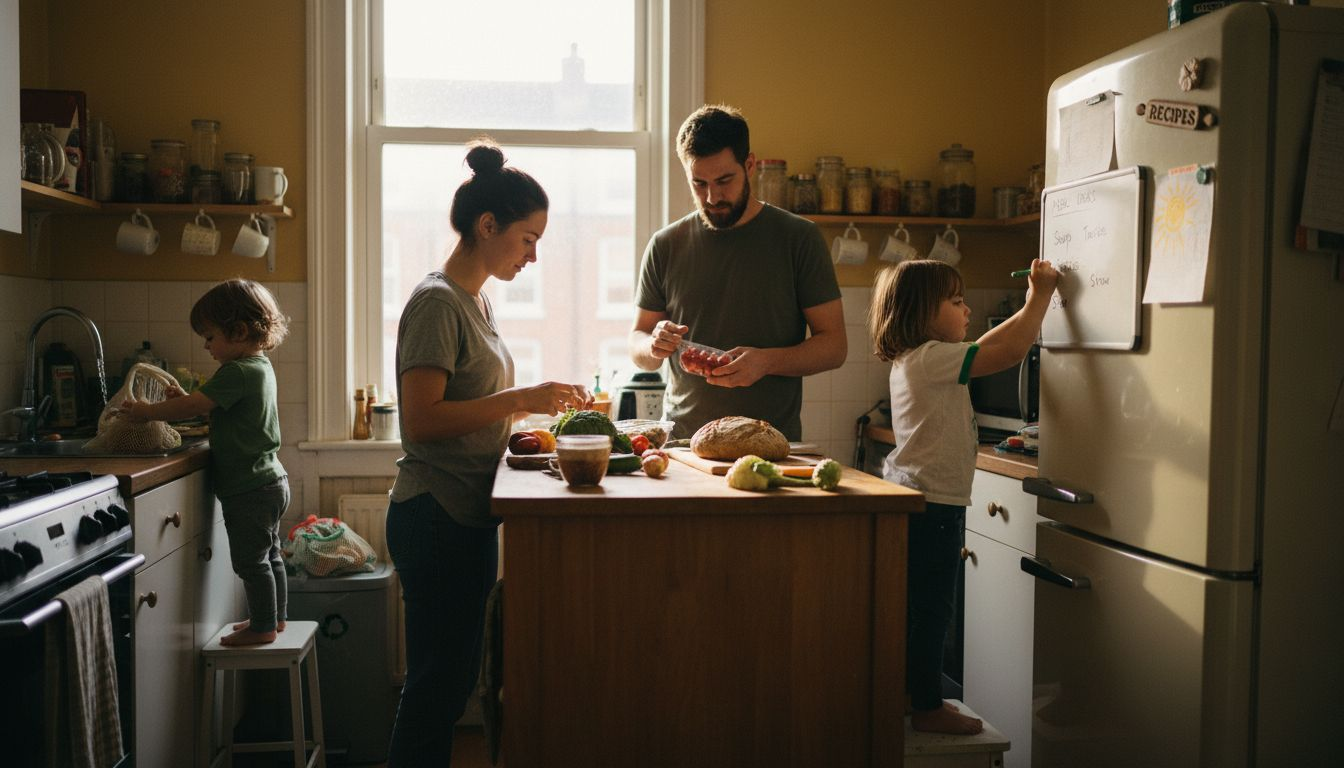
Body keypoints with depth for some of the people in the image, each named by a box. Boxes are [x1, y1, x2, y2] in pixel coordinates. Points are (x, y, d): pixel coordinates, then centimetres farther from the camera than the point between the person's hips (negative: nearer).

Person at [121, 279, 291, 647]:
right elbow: (215, 406, 17)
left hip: (248, 490, -10)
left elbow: (191, 407, -23)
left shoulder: (236, 372, -21)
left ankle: (262, 626, 10)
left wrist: (145, 412, -9)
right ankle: (274, 617, 29)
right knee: (269, 555, 19)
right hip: (271, 481, 10)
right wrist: (187, 399, 3)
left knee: (252, 560, 1)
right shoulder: (261, 366, 10)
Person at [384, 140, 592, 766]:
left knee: (453, 680, 15)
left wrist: (538, 404, 6)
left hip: (467, 515, 10)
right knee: (437, 683, -1)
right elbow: (421, 420, -21)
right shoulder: (437, 302, -14)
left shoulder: (475, 298, 15)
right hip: (437, 516, -10)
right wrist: (520, 399, -21)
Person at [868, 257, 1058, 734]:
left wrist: (1031, 302, 16)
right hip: (933, 505, -10)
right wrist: (1040, 295, -11)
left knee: (916, 606, 18)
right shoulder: (932, 358, -19)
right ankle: (927, 708, 10)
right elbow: (1009, 350, -23)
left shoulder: (913, 359, 11)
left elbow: (988, 346, 20)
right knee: (931, 609, 0)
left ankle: (909, 692, 29)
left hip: (910, 500, 10)